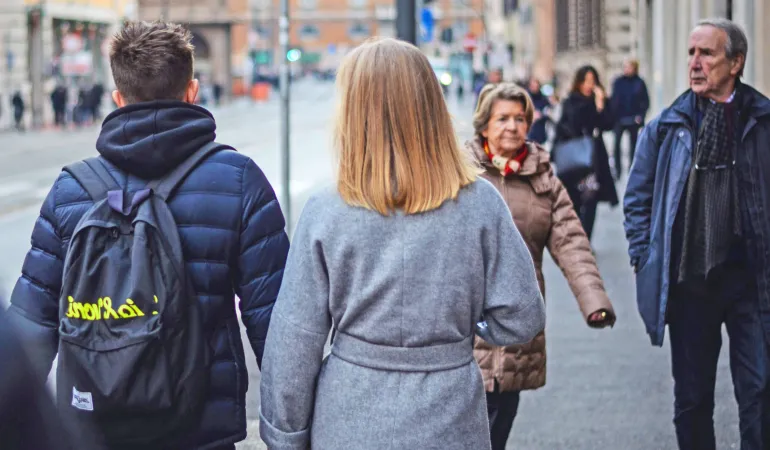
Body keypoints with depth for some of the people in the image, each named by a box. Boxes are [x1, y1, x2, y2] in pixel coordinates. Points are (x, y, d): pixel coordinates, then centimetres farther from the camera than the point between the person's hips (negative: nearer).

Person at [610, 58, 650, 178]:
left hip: (633, 119, 0)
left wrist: (641, 115, -11)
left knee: (633, 143, 11)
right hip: (619, 118, 0)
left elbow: (645, 101, 0)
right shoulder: (618, 82, 0)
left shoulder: (639, 83, -2)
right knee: (616, 143, -10)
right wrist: (612, 114, -10)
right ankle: (618, 169, -5)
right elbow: (613, 99, 0)